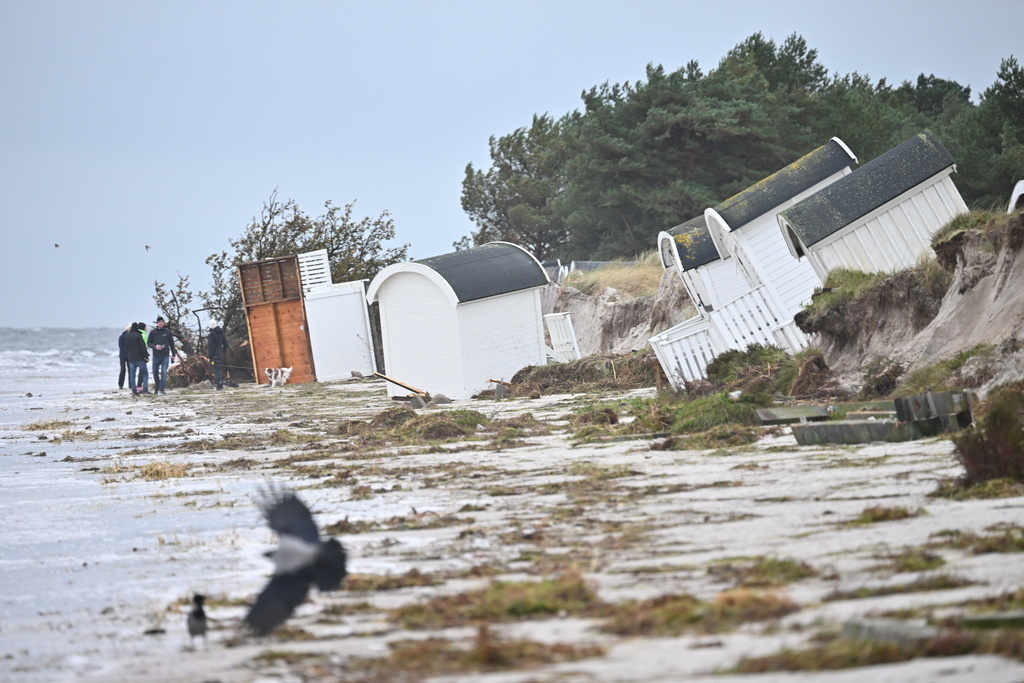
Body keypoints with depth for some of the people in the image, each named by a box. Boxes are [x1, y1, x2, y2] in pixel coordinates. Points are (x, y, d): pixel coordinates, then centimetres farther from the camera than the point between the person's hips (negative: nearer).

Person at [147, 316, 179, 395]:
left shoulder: (167, 332, 3)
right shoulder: (153, 332, 3)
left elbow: (172, 343, 9)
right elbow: (148, 343, 5)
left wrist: (174, 354, 9)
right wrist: (155, 346, -14)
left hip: (165, 356, -1)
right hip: (156, 356, 1)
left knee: (164, 373, -10)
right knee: (155, 373, 9)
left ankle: (161, 389, -10)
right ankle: (157, 387, 28)